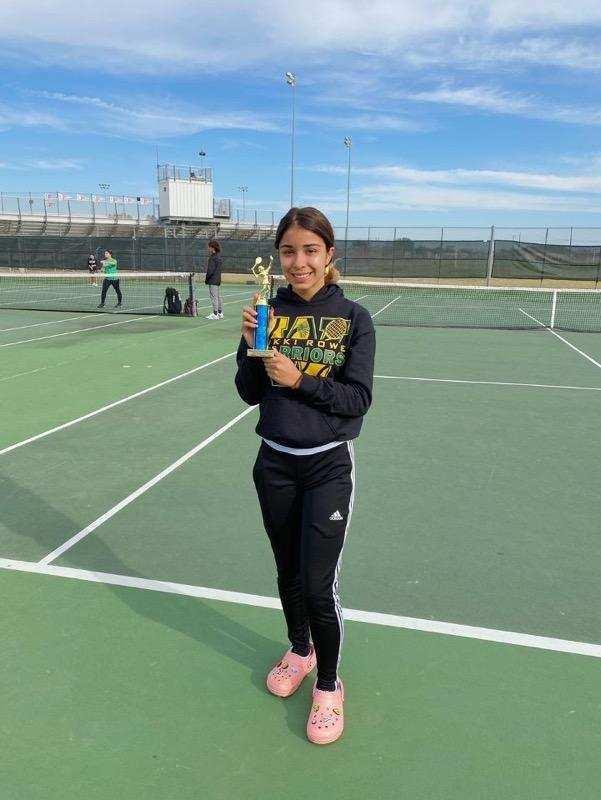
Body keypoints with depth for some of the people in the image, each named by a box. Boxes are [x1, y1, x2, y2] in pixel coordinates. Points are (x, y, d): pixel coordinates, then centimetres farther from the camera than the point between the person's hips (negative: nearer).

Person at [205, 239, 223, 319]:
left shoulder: (213, 257, -15)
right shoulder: (218, 256, 13)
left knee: (214, 296, -7)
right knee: (218, 296, 14)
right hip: (217, 280, 10)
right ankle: (220, 313, 20)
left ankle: (215, 314, -6)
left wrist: (207, 278, -9)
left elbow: (211, 270, -19)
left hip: (213, 280, -10)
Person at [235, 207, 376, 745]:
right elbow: (250, 395, 1)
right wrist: (252, 347, -16)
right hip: (276, 463, 3)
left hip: (329, 466, -3)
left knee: (318, 582, -2)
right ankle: (300, 650, 45)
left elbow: (358, 398, -11)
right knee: (288, 571, 18)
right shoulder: (270, 313, -1)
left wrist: (300, 380, -21)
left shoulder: (353, 318, -7)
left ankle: (329, 684, 24)